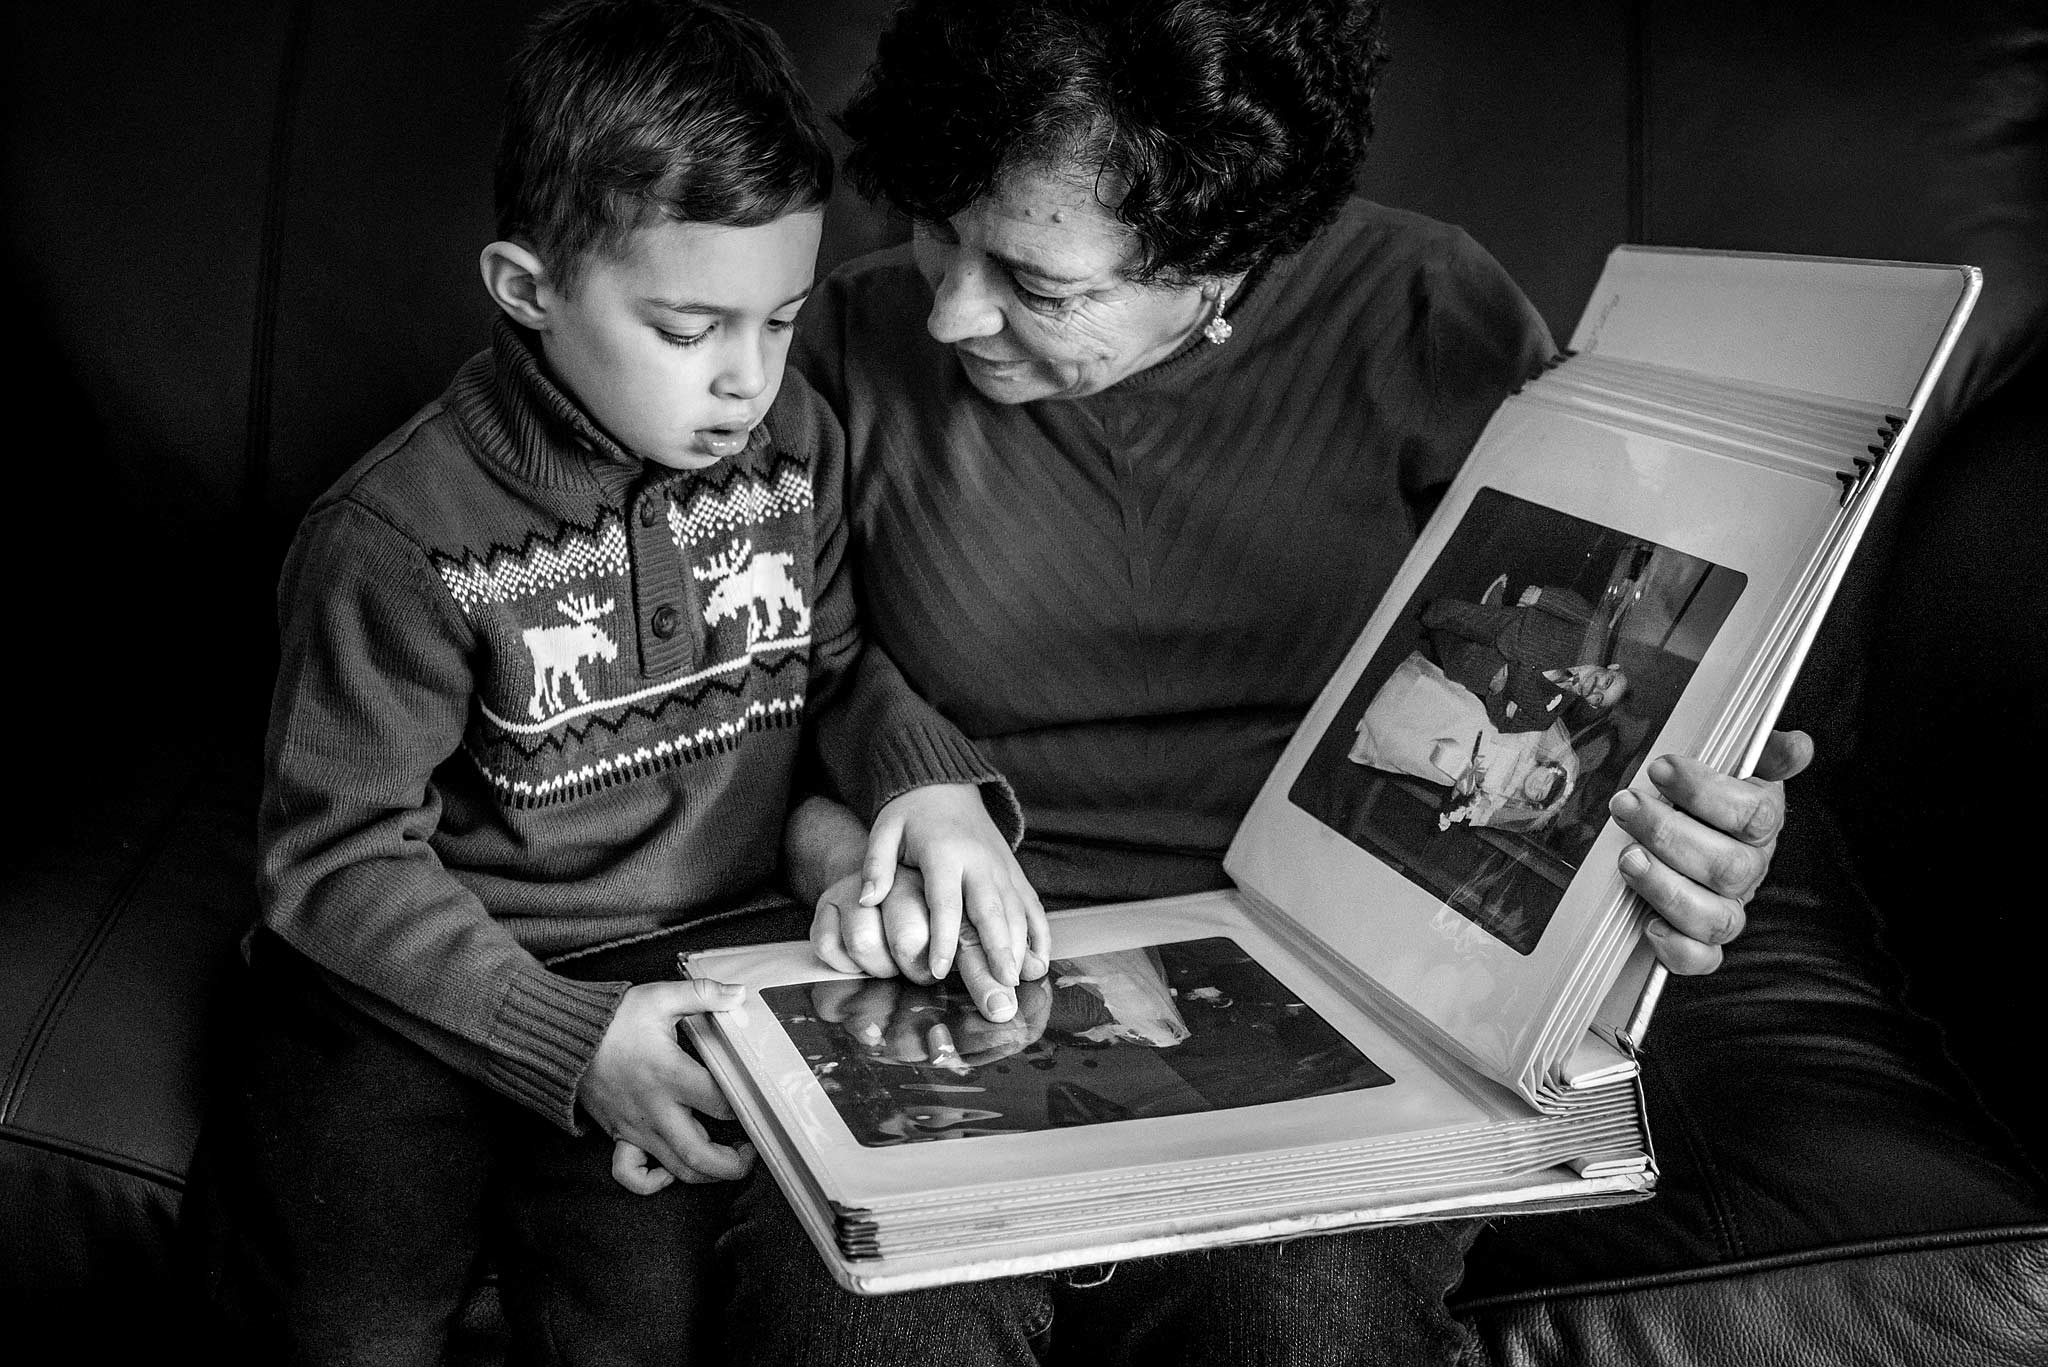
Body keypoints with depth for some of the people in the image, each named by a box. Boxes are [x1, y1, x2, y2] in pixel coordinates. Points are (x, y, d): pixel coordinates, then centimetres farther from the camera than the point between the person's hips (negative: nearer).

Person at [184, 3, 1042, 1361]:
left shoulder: (797, 444, -1)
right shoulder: (400, 537, -16)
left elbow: (837, 662, 14)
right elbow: (345, 856, -13)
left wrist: (931, 781, -8)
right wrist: (569, 1040, -23)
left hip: (696, 966, 3)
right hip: (434, 990, -2)